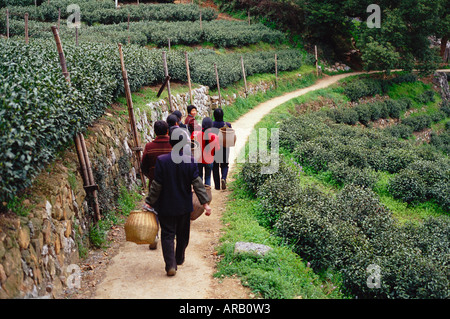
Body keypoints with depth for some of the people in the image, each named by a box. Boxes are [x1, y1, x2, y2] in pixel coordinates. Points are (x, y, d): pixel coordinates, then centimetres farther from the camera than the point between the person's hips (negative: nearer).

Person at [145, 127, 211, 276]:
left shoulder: (161, 160, -14)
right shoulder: (190, 161, -10)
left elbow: (156, 186, -11)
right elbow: (197, 184, -9)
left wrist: (149, 202, -3)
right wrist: (205, 203, -5)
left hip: (166, 207, -2)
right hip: (184, 206, 2)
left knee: (167, 235, 5)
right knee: (182, 234, 19)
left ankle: (171, 265, -4)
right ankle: (179, 259, 36)